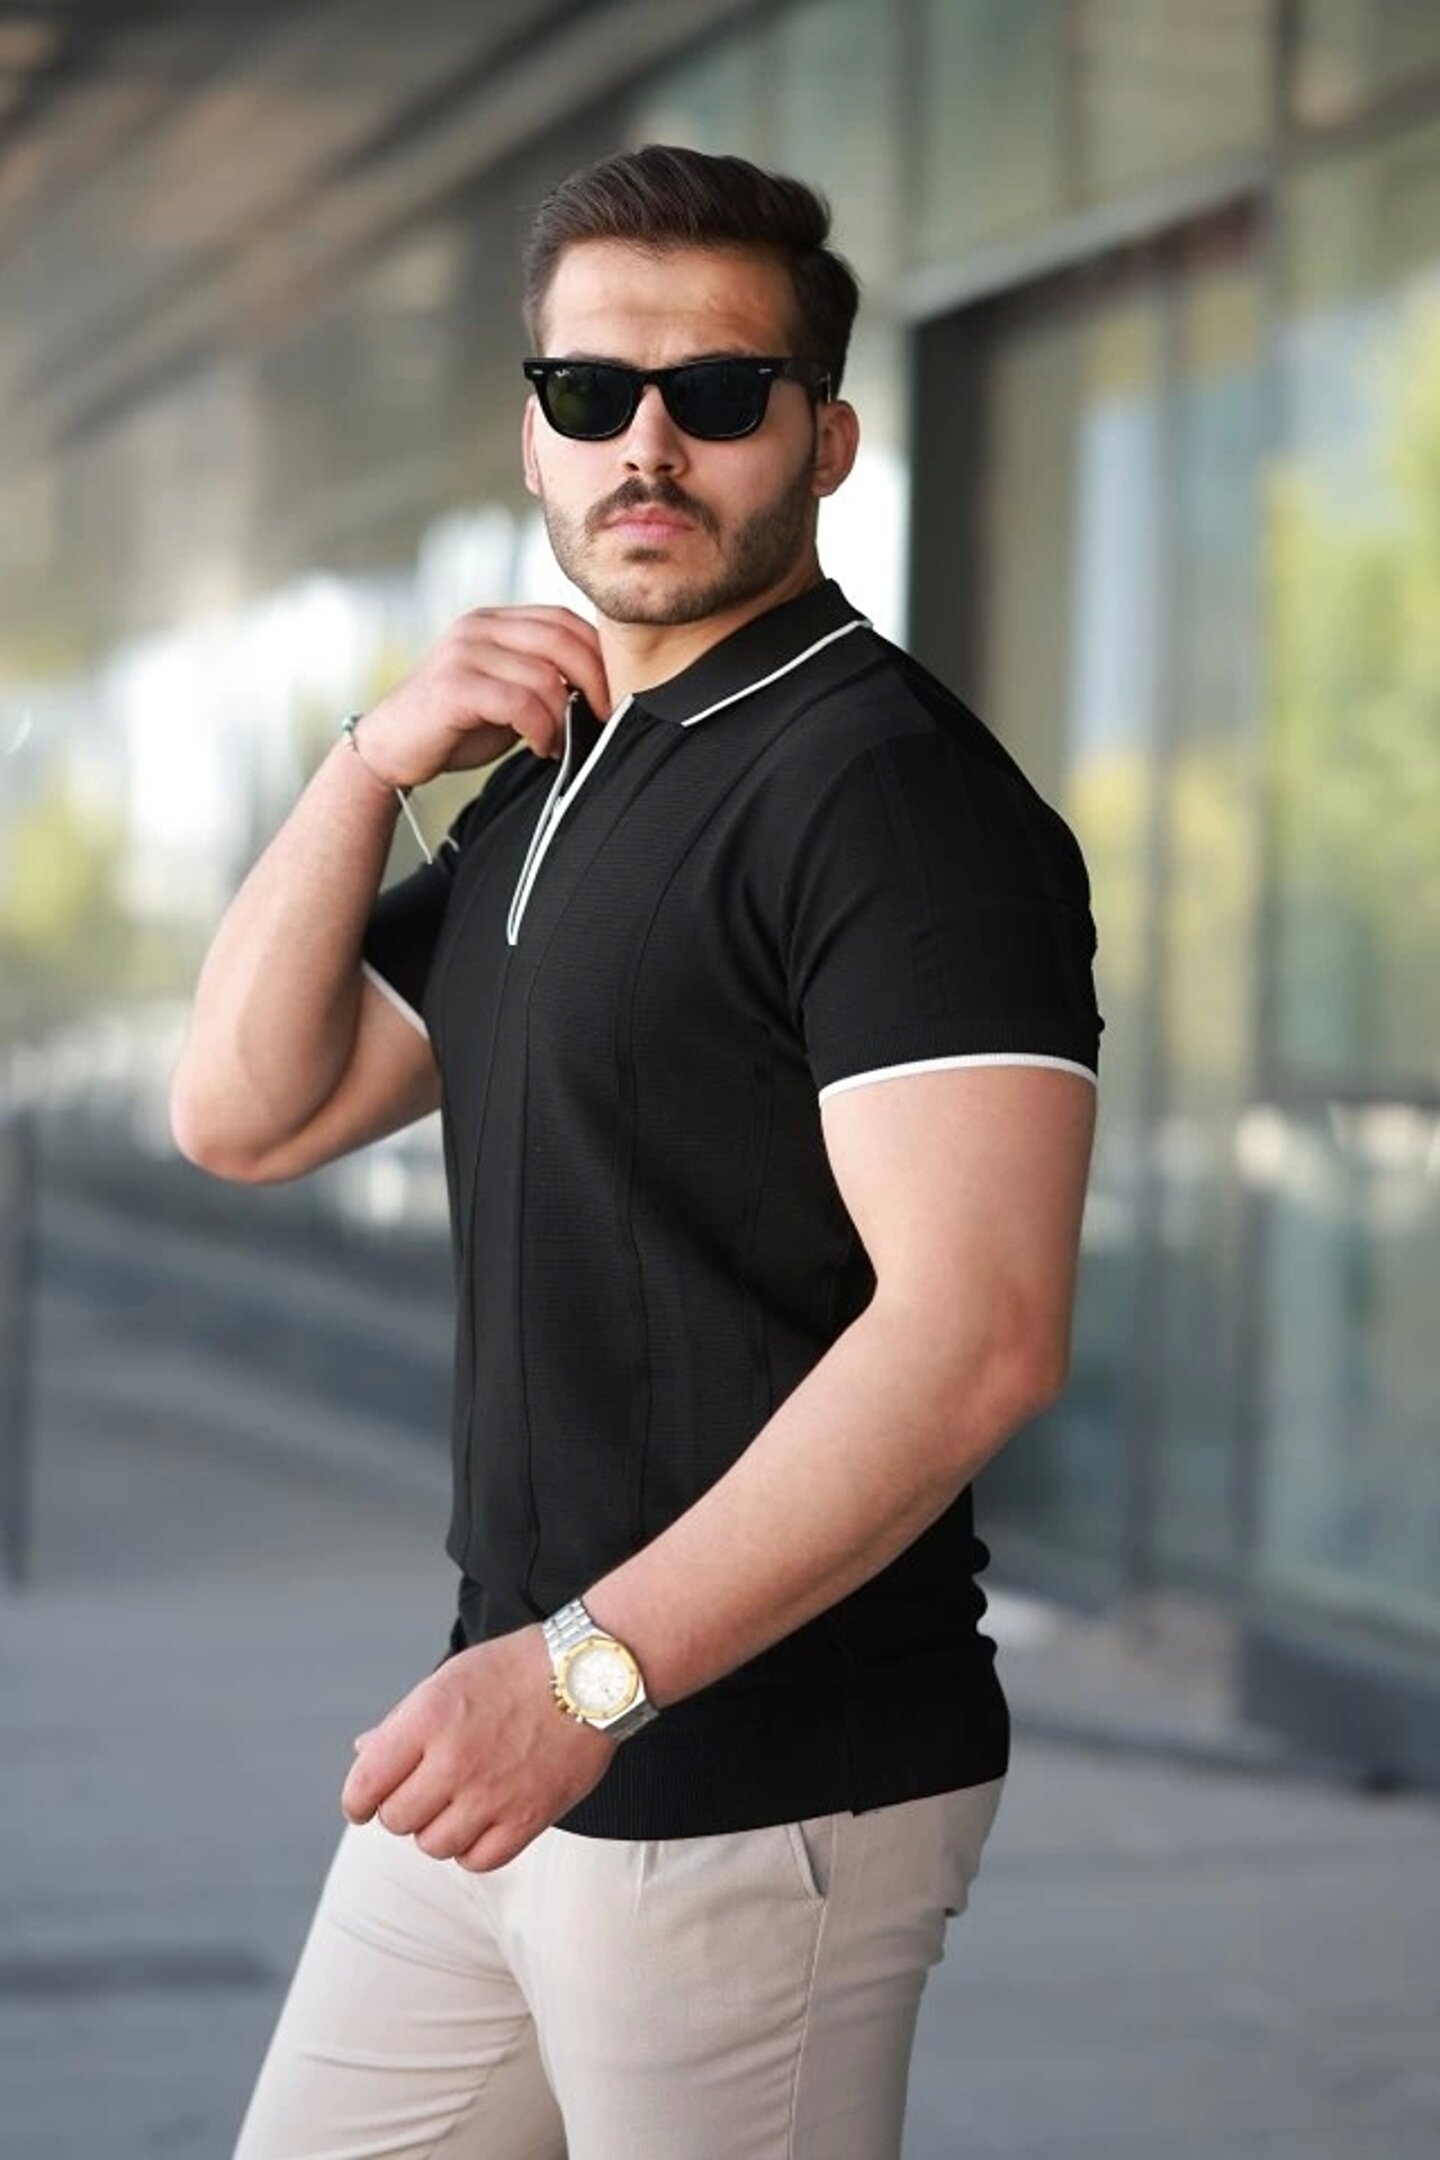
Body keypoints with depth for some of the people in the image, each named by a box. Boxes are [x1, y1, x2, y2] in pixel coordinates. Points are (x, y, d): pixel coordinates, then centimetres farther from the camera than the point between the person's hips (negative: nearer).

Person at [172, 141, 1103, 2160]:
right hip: (517, 1720, 9)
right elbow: (243, 1112, 12)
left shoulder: (890, 785, -14)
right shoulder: (549, 783, 14)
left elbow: (978, 1330, -25)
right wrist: (369, 766, -1)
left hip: (762, 1784, -9)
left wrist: (592, 1667, -28)